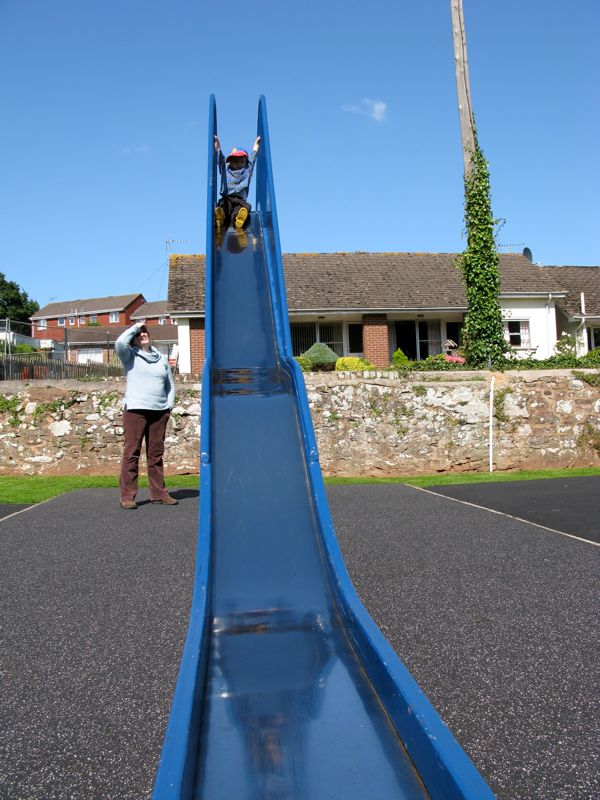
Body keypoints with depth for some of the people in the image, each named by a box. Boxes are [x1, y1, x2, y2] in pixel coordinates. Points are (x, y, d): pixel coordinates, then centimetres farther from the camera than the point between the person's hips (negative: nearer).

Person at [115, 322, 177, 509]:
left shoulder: (162, 358, 17)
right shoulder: (130, 355, 5)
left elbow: (170, 385, 21)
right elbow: (120, 342, -18)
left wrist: (169, 406, 8)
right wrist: (135, 327, -4)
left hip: (160, 411, 4)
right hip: (135, 410, -4)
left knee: (156, 453, 8)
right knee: (131, 452, -5)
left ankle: (158, 493, 14)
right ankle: (127, 496, -2)